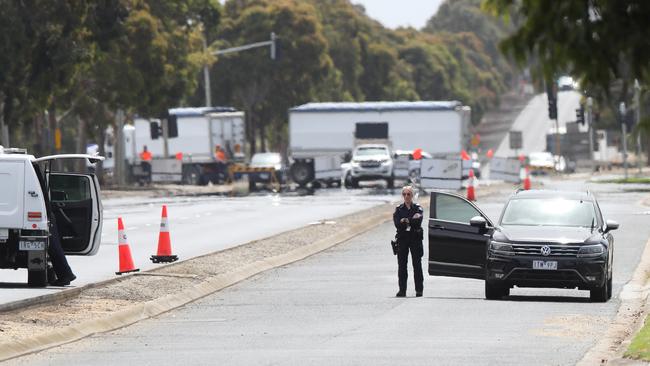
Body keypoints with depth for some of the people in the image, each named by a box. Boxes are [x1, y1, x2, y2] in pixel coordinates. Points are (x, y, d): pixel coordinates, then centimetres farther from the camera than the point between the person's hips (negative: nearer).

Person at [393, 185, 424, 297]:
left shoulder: (417, 208, 5)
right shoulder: (398, 209, 8)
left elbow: (418, 221, -12)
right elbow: (397, 224, -7)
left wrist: (406, 221, -16)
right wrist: (411, 221, -15)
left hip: (415, 239, -1)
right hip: (402, 239, 1)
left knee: (417, 265, -1)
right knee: (402, 265, -1)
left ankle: (419, 289, 2)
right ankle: (402, 289, 2)